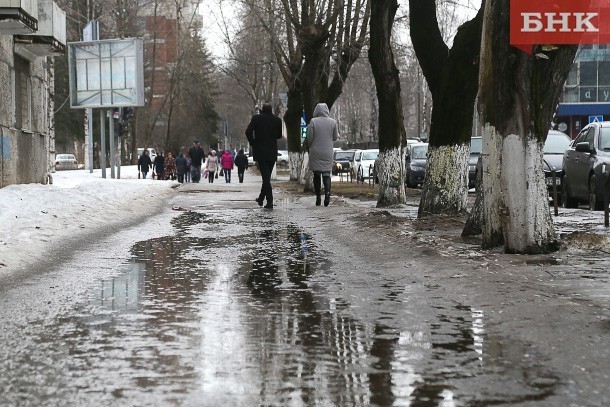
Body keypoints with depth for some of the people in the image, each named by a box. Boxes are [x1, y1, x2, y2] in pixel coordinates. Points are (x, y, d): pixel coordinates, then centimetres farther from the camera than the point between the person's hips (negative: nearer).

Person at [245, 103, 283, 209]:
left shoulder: (256, 118, -5)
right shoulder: (277, 120, 1)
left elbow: (248, 132, -13)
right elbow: (279, 135, 8)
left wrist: (253, 143, 1)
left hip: (260, 152, -3)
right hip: (272, 152, 3)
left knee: (265, 177, -6)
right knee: (267, 176, 16)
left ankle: (269, 201, -16)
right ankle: (261, 198, 26)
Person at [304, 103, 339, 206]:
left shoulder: (313, 122, -8)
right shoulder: (333, 122, 0)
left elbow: (309, 138, -6)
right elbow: (335, 137, 7)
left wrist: (308, 147, 12)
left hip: (315, 153, -1)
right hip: (328, 153, 1)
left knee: (316, 175, 9)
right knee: (326, 174, 3)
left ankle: (318, 197, 9)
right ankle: (327, 192, -22)